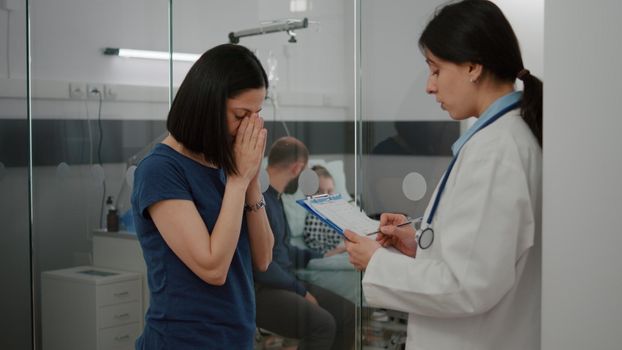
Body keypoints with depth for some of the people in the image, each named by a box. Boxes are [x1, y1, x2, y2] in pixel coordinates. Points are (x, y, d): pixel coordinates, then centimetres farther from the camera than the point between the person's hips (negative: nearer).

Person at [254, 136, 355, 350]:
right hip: (260, 289, -10)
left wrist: (318, 257, 31)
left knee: (347, 312, -3)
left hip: (284, 283, 10)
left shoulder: (275, 197, 13)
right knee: (322, 323, -28)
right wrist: (300, 290, -15)